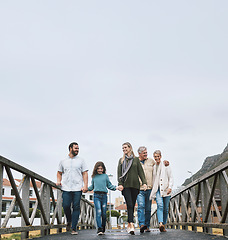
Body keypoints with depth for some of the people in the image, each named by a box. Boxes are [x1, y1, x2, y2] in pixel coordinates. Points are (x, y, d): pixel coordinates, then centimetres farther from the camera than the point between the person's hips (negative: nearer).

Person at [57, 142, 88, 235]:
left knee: (76, 207, -4)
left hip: (78, 188, -1)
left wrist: (85, 185, -5)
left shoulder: (81, 160, 9)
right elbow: (59, 172, 21)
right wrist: (58, 181, 2)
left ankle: (74, 228, 3)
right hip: (66, 188, 1)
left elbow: (85, 173, 6)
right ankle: (69, 221, 24)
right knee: (66, 206, -5)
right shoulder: (63, 161, 13)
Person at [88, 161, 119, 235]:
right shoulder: (94, 177, 13)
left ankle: (103, 228, 19)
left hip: (104, 195, 1)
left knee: (104, 213, 4)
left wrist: (116, 187, -3)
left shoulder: (105, 176, 10)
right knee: (98, 212, -12)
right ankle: (99, 229, -13)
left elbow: (109, 185, 12)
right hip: (96, 196, -1)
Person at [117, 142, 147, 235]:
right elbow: (119, 173, 7)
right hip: (125, 185, -1)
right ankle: (131, 225, -20)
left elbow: (140, 172, 7)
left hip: (135, 185, 1)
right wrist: (120, 184, -6)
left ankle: (129, 224, 15)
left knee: (132, 206, 4)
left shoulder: (136, 159, 12)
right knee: (129, 205, -14)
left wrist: (144, 182, -4)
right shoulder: (121, 160, 13)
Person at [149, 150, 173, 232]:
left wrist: (170, 187, -9)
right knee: (160, 205, -20)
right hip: (157, 190, 0)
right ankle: (160, 224, -30)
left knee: (166, 208, 3)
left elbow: (171, 177, 5)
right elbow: (151, 179, 19)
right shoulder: (153, 167, 14)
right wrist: (151, 190, 12)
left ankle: (163, 225, 13)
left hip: (165, 190, 0)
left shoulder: (166, 165, 7)